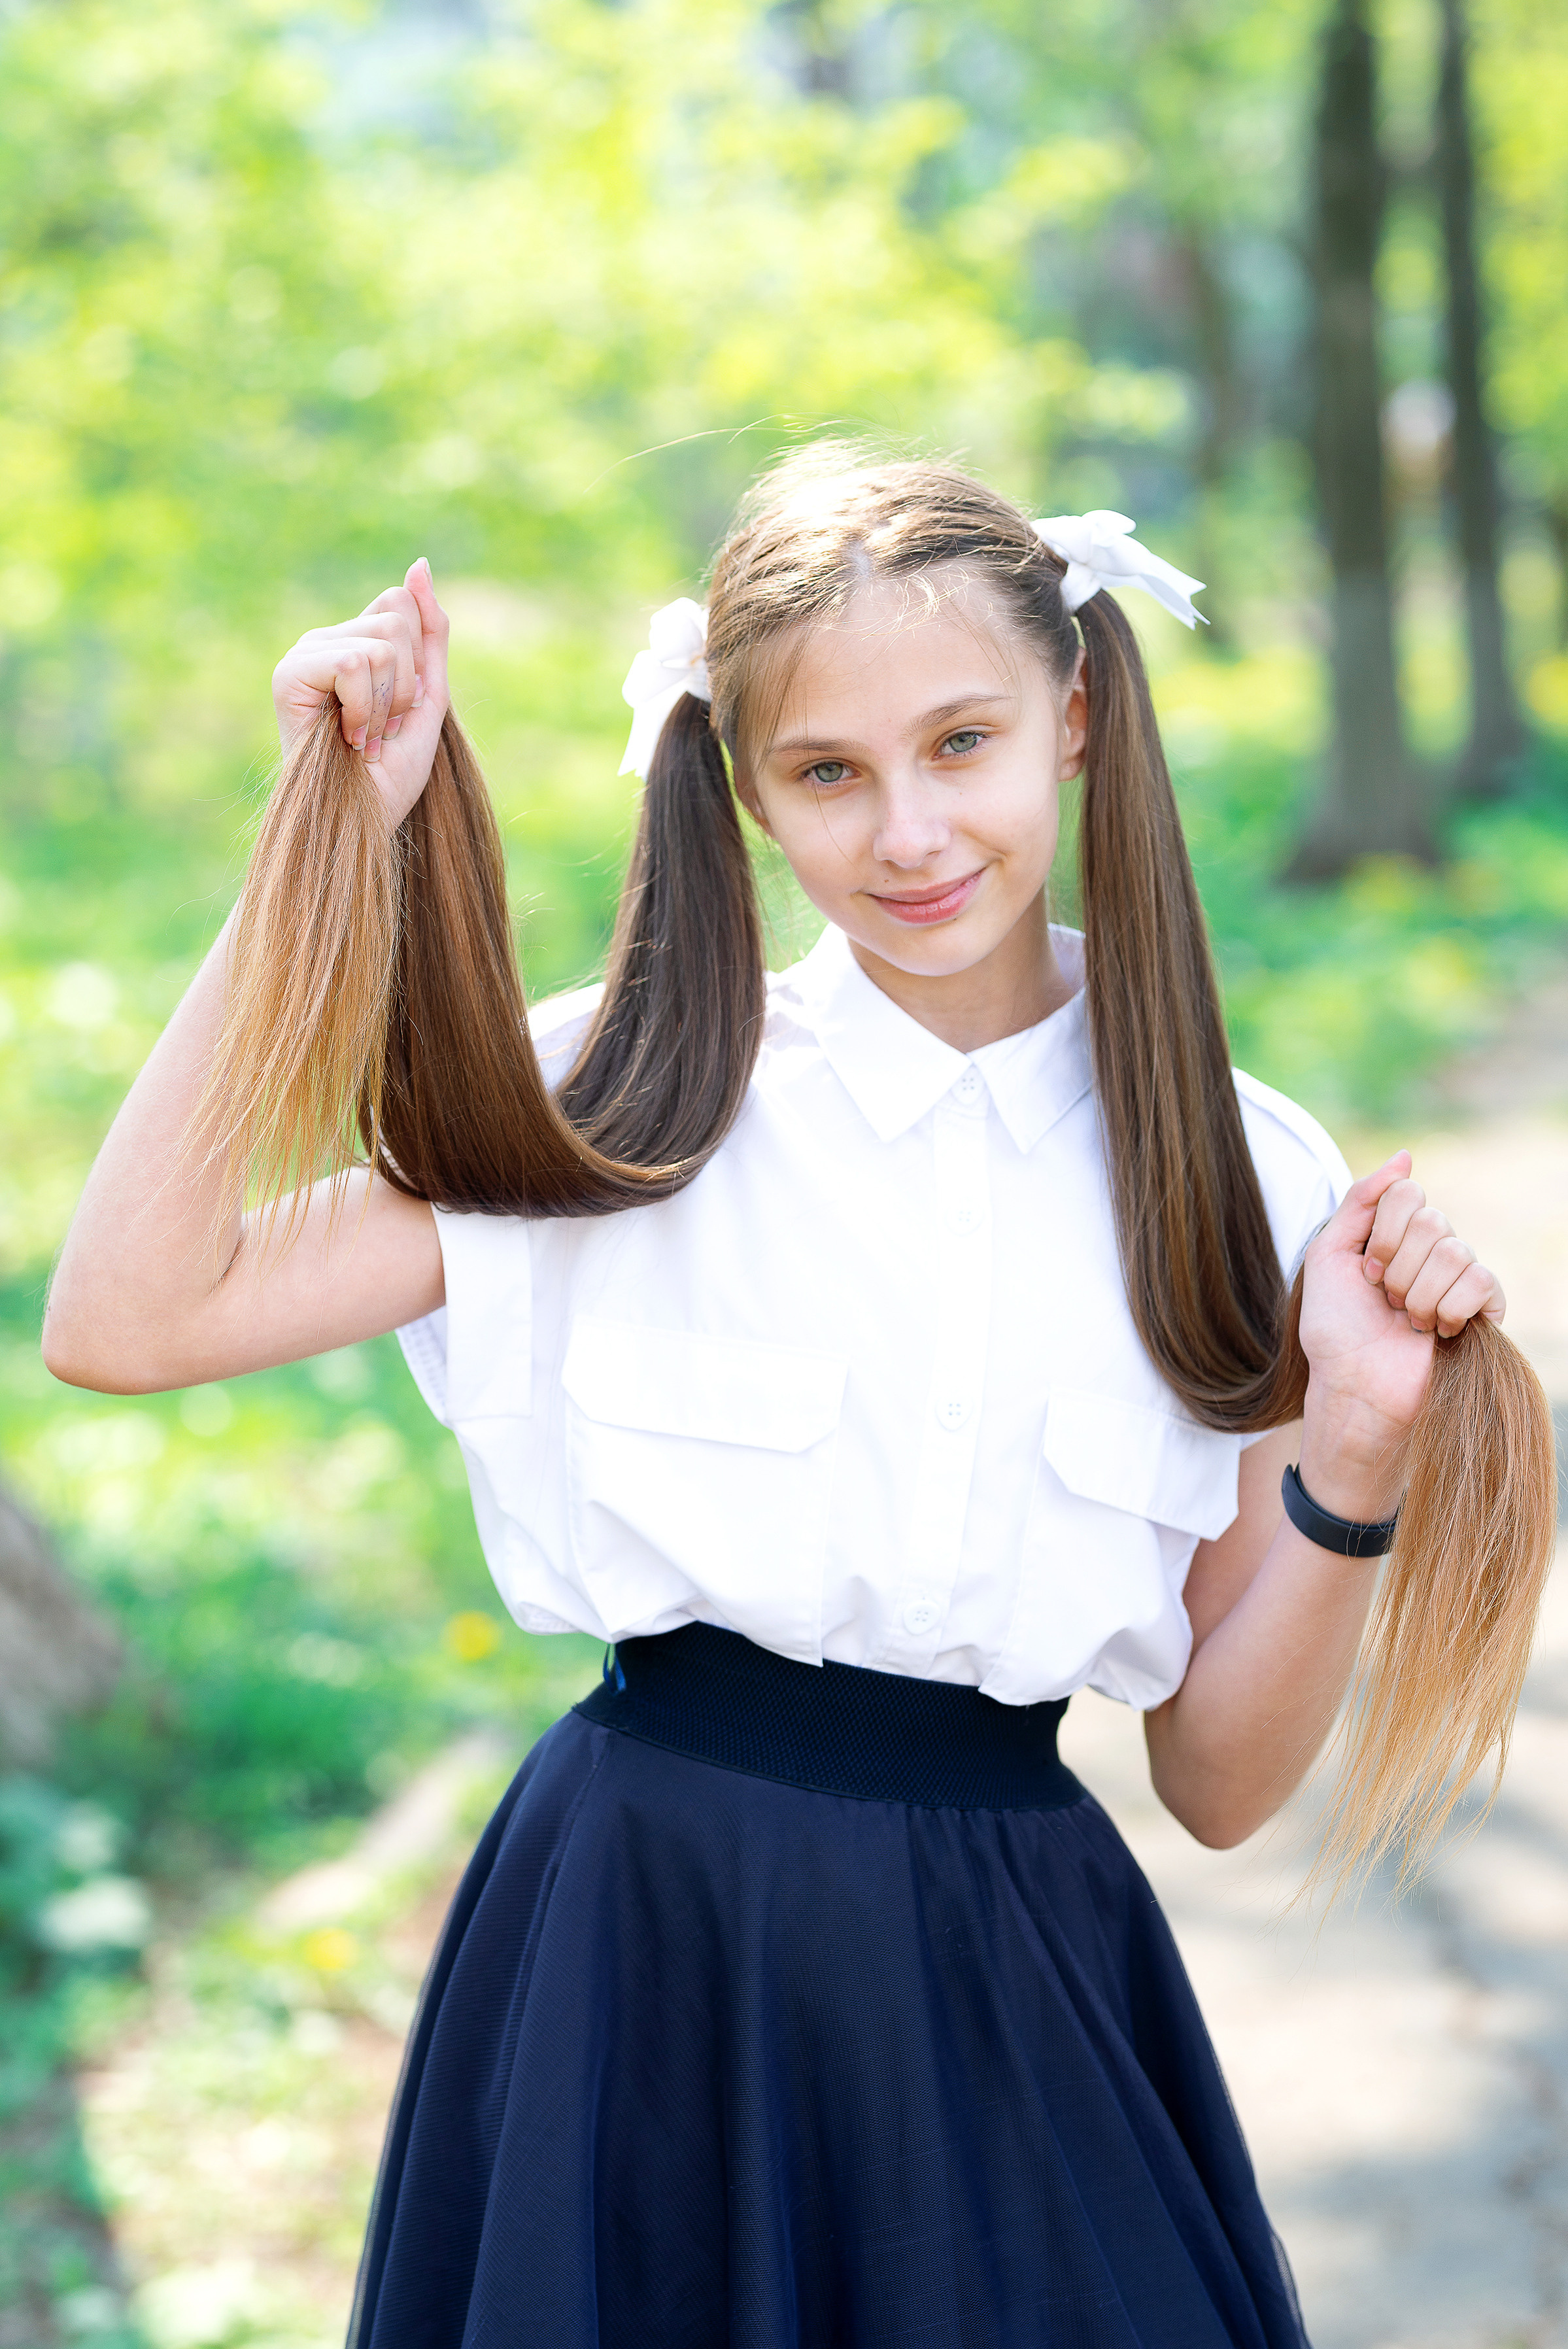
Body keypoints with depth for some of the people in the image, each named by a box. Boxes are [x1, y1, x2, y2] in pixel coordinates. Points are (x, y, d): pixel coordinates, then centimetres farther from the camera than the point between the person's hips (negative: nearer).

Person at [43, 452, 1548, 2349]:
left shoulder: (1231, 1180, 0)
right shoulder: (638, 1093, -4)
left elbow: (1218, 1778, 3)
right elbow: (125, 1322, -14)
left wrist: (1354, 1456, -14)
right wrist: (334, 839, -14)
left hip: (1016, 2008, 2)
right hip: (638, 1965, -1)